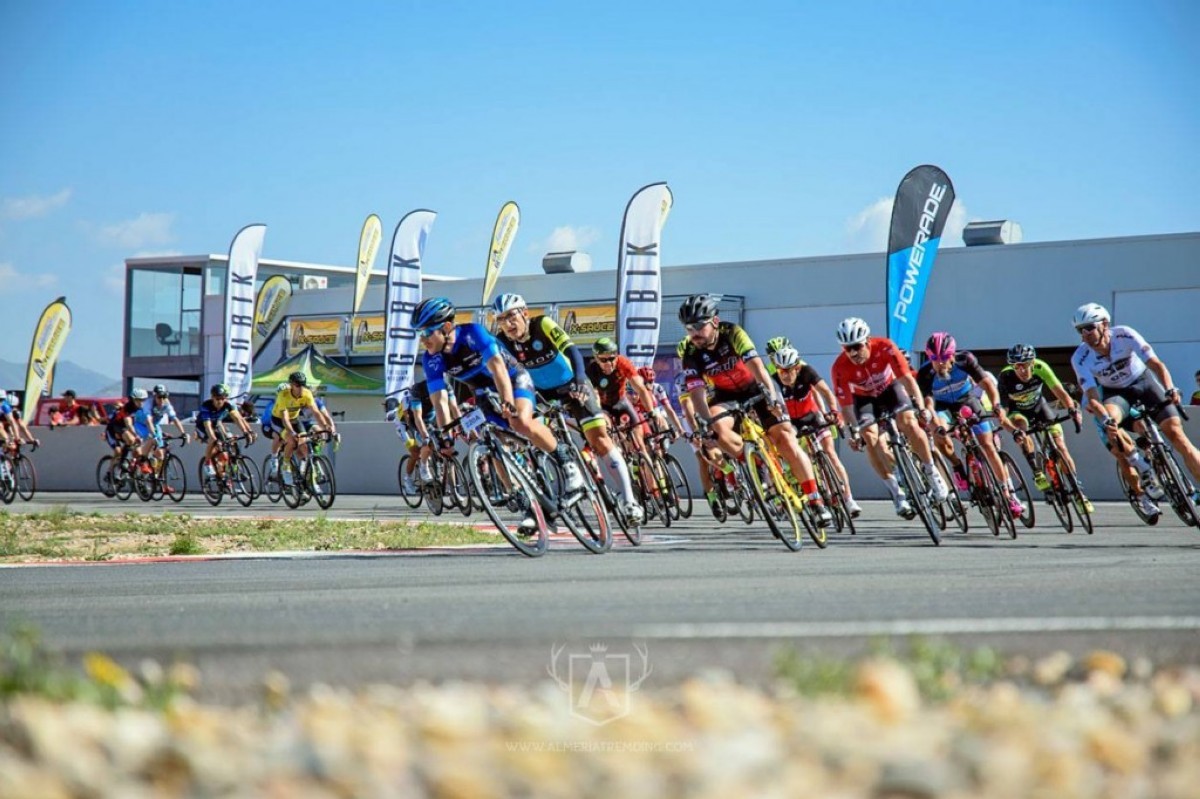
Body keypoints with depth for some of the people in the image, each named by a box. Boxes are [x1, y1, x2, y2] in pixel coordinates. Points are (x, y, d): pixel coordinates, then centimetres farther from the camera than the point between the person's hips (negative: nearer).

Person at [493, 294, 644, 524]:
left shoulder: (543, 325, -25)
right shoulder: (502, 341, -14)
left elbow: (571, 351, -36)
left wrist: (580, 379, -53)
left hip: (573, 386, -4)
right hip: (543, 393, 4)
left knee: (600, 439, -14)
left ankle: (629, 500, -14)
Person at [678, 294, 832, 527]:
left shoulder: (732, 333, -26)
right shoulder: (691, 353, -19)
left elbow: (756, 365, -37)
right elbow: (697, 392, -23)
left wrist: (772, 398, -50)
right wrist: (707, 422, -40)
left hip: (756, 388, -2)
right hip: (726, 394, 2)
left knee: (786, 439, -14)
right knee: (719, 428, -31)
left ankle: (816, 501, -9)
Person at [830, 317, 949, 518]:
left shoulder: (884, 347, -31)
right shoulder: (840, 367, -30)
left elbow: (906, 377, -31)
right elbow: (845, 404, -22)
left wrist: (920, 407, -39)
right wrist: (854, 432, -30)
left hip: (889, 388, 0)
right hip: (864, 398, 0)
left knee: (908, 423, -26)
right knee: (870, 437, -23)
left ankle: (932, 473, -6)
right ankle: (896, 492, -14)